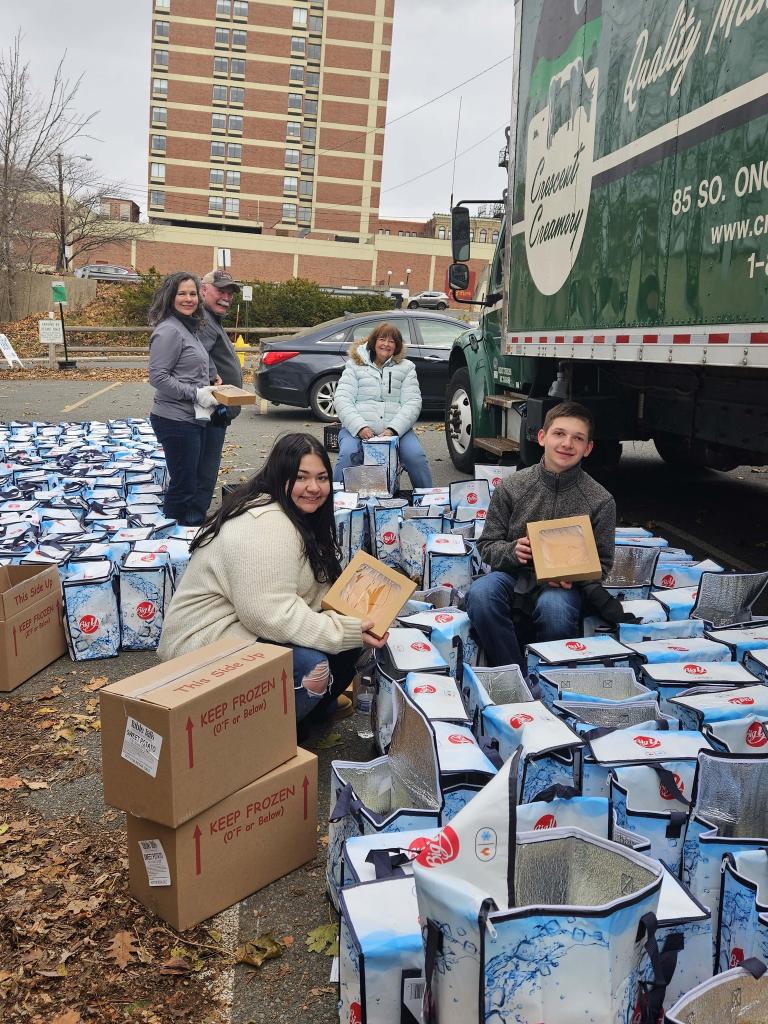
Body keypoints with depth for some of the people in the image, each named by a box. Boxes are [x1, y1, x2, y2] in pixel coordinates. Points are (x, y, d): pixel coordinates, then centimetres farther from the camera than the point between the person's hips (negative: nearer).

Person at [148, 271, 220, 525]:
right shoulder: (168, 330, -14)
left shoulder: (189, 328, 14)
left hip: (194, 418, 10)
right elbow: (158, 376, -19)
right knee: (183, 486, -3)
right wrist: (195, 393, -20)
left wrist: (210, 385, 10)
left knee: (193, 483, 18)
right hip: (176, 420, -9)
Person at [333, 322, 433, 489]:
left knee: (416, 457, -26)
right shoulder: (354, 365, 13)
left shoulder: (406, 368, 15)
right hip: (358, 429, -1)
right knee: (347, 456, -31)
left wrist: (393, 429, -15)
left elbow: (413, 402, 3)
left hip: (396, 429, 1)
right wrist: (360, 427, -16)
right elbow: (342, 400, 2)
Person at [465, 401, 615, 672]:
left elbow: (602, 563, 7)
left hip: (562, 586, -1)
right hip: (513, 577, 1)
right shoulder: (511, 487, 2)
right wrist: (512, 552, -15)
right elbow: (487, 546, 8)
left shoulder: (600, 501, 0)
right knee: (480, 593, -32)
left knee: (554, 607, -37)